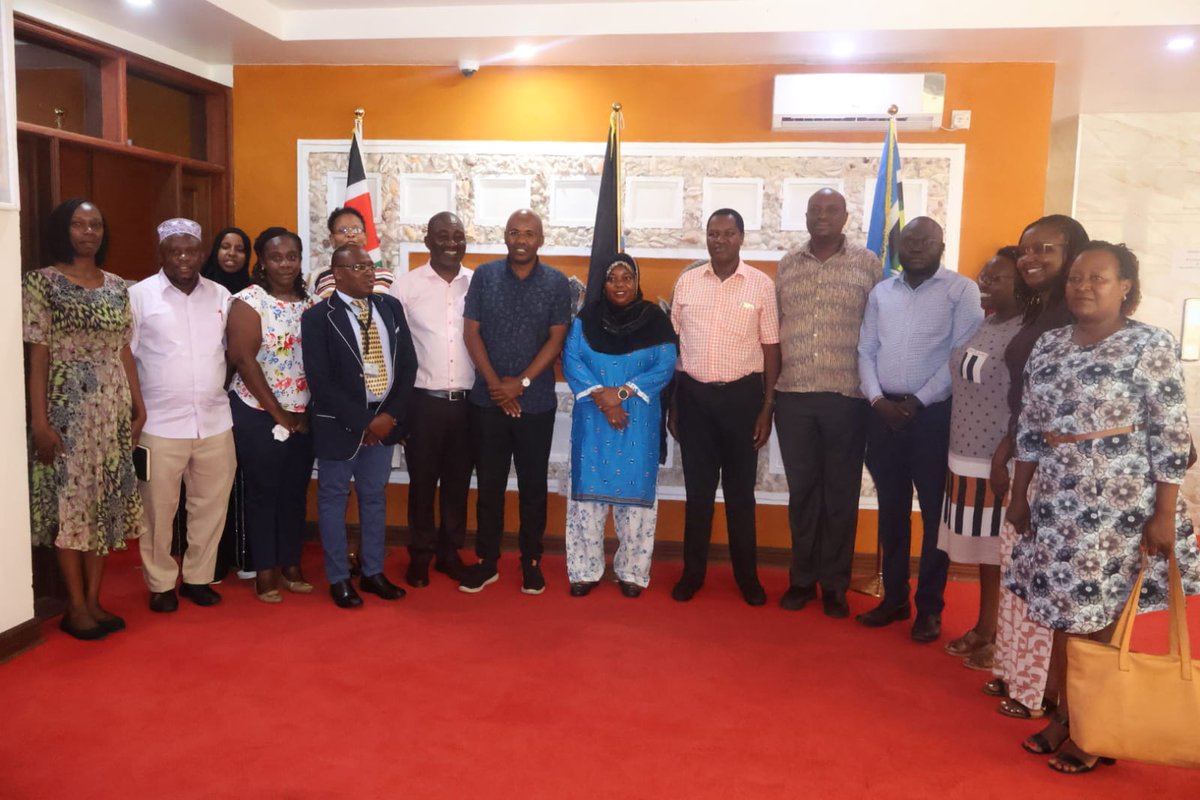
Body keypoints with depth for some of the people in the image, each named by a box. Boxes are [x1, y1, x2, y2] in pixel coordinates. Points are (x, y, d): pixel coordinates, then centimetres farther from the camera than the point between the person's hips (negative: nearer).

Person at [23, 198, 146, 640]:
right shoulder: (42, 282, -4)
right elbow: (38, 355, -8)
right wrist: (39, 420, -12)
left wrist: (139, 405, 6)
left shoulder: (117, 286, 10)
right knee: (70, 499, 1)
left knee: (106, 500, 8)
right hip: (68, 405, -5)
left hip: (113, 406, 5)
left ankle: (94, 598, 19)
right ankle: (75, 606, 12)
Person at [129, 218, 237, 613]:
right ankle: (160, 584, 22)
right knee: (159, 509, 6)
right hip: (160, 424, -3)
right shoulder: (139, 295, -3)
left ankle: (198, 577, 26)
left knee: (211, 505, 10)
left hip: (215, 422, 4)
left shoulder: (221, 296, 8)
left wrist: (217, 389, 9)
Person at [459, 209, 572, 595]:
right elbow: (471, 332, -1)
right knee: (489, 483, 8)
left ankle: (531, 561, 21)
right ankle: (486, 560, 21)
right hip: (488, 400, 1)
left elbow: (556, 339, -3)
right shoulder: (484, 275, 2)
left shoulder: (557, 282, 0)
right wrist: (495, 384, -9)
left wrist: (521, 382, -11)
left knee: (533, 485, 8)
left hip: (536, 402, 0)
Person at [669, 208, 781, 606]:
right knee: (698, 488, 10)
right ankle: (693, 572, 23)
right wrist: (671, 403, 6)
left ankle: (747, 575, 22)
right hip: (694, 394, 2)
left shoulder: (762, 285, -2)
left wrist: (767, 407, -2)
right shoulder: (686, 282, 3)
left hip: (741, 395, -1)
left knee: (740, 489, 9)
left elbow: (770, 349, 1)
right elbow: (672, 343, 8)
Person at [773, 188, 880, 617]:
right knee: (801, 490, 10)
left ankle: (835, 584, 19)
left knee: (841, 493, 7)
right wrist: (769, 389, 9)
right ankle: (802, 578, 23)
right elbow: (775, 329, 11)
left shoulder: (868, 264, 2)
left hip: (847, 396, -2)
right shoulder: (787, 265, 9)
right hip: (794, 395, 2)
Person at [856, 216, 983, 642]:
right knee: (891, 509, 11)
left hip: (934, 414, -4)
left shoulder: (961, 290, -2)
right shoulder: (881, 292, 13)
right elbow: (865, 351, 9)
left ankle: (929, 607, 14)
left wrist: (919, 401, -13)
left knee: (935, 512, 3)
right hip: (883, 412, 4)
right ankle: (894, 597, 23)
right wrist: (878, 399, -5)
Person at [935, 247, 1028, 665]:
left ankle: (1002, 638, 18)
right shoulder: (980, 325, 11)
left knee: (1003, 552, 4)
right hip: (966, 459, 8)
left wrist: (1005, 460, -21)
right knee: (983, 550, 17)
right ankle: (983, 627, 29)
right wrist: (953, 453, 13)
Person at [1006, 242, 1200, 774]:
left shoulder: (1151, 345, -8)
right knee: (1063, 612, 11)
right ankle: (1064, 716, 27)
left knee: (1101, 619, 3)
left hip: (1122, 508, -5)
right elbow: (1030, 429, 11)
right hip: (1058, 503, 5)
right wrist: (1019, 495, 11)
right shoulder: (1048, 346, 7)